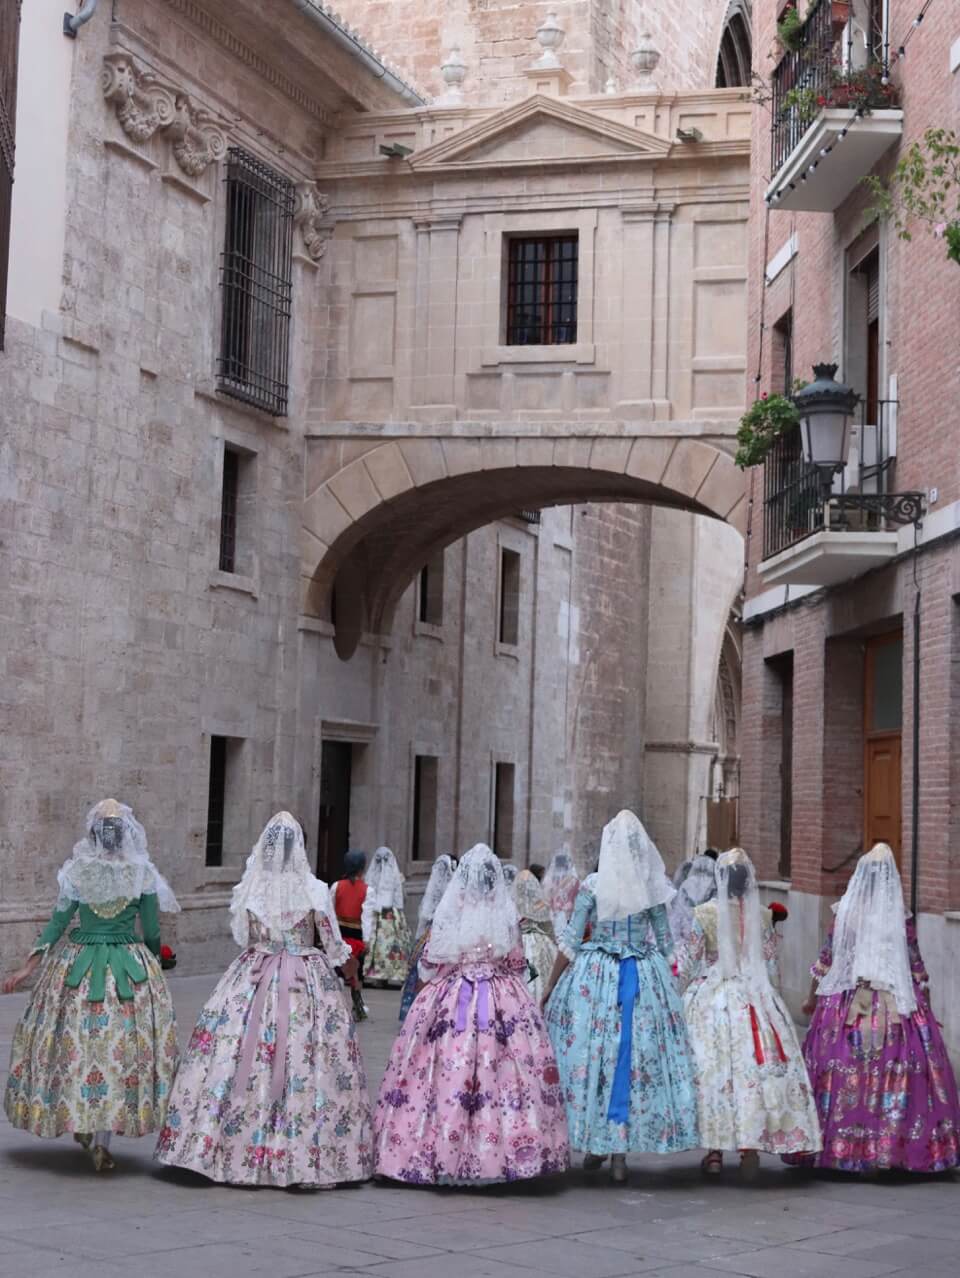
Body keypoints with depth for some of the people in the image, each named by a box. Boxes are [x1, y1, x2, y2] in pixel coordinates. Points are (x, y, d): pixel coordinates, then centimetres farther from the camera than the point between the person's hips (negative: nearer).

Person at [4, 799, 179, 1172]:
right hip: (130, 967, -1)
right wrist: (153, 959, 20)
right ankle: (101, 1140, 2)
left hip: (78, 965, 1)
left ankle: (83, 1126, 25)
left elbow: (57, 922, -4)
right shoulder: (142, 874, -6)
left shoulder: (76, 871, -5)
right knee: (119, 1043, 4)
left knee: (78, 1040, 14)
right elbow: (152, 932, 0)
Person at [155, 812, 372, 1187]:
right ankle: (306, 1159, 4)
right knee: (306, 1068, 1)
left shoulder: (248, 890, -4)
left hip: (253, 981, 2)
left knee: (239, 1059, 6)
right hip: (307, 983, -2)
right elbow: (334, 945, 0)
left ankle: (235, 1154, 11)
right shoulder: (314, 891, -8)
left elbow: (240, 936, 8)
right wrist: (347, 963, 20)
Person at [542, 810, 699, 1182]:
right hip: (643, 979, 2)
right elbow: (666, 944, 7)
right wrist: (666, 984, 21)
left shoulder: (592, 886, -6)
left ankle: (594, 1144, 12)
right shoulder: (651, 888, 1)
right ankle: (619, 1150, 7)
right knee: (633, 1061, 6)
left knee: (590, 1056, 8)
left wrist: (549, 988, 3)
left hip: (595, 977, -2)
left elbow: (570, 942, -5)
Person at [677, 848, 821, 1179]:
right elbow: (771, 965, 7)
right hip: (755, 997, 2)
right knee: (755, 1069, 6)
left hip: (711, 998, -2)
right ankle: (750, 1147, 2)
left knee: (713, 1070, 4)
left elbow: (687, 964, -4)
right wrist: (768, 999, 20)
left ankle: (715, 1151, 7)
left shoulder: (705, 914, -8)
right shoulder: (762, 916, 1)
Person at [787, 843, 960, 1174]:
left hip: (847, 1005, 1)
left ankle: (835, 1144, 12)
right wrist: (925, 1006, 12)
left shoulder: (845, 913, -1)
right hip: (894, 1006, -1)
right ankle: (887, 1147, 1)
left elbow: (825, 961, 4)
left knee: (841, 1073, 6)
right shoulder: (901, 917, -3)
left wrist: (812, 998, 17)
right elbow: (916, 967, 1)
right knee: (894, 1071, 2)